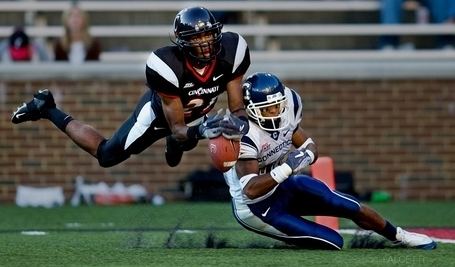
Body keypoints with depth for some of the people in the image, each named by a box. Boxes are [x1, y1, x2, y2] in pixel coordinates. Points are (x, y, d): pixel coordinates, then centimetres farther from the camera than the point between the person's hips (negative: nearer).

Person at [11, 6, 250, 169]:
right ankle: (45, 109, 26)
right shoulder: (167, 65, -44)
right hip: (160, 111, -4)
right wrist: (199, 131, -58)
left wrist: (239, 122, -47)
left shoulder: (230, 52, -34)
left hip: (195, 115, 4)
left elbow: (237, 107, -24)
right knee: (106, 155, 12)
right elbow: (176, 127, -37)